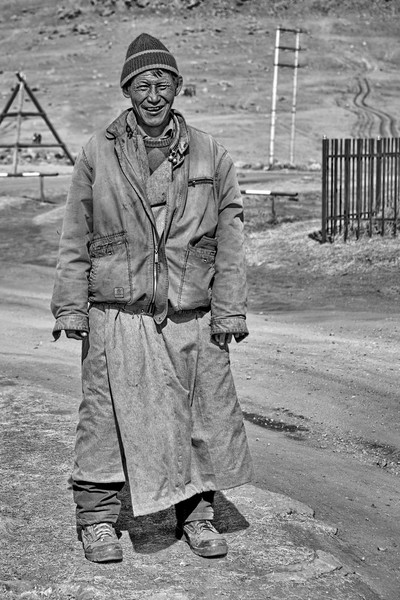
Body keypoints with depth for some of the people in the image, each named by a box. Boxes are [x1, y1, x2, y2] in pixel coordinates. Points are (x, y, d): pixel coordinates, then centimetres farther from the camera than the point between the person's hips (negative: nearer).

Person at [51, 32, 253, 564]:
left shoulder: (210, 156, 8)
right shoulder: (97, 155, 5)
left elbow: (229, 237, 7)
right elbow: (75, 238, 6)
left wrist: (229, 310, 2)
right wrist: (70, 305, 1)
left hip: (192, 320, 2)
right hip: (118, 318, -1)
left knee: (205, 420, 6)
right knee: (107, 419, 3)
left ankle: (195, 514, 25)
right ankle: (98, 520, 20)